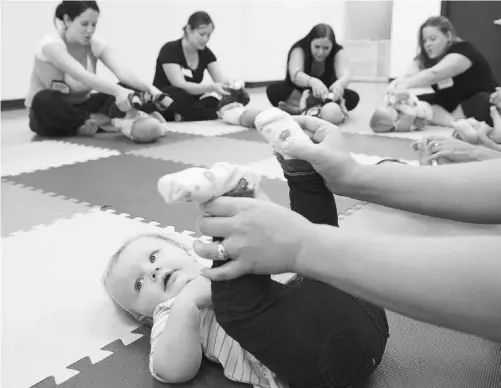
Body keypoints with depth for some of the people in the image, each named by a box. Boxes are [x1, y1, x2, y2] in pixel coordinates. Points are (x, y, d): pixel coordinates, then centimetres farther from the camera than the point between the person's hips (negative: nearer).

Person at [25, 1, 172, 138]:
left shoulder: (95, 43, -8)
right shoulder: (51, 44, -22)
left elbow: (122, 72, -24)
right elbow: (81, 76, -40)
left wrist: (151, 89, -42)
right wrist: (117, 90, -56)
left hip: (79, 107, 4)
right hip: (51, 114, -4)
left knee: (129, 90, -16)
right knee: (43, 100, -42)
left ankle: (91, 123, -32)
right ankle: (101, 121, -27)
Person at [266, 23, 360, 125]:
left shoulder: (338, 52, -17)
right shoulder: (299, 50, -22)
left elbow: (345, 76, -34)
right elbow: (295, 75, -41)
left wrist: (339, 84, -59)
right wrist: (312, 81, -63)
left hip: (324, 94, 2)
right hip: (298, 92, -2)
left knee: (353, 97, -26)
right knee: (274, 90, -32)